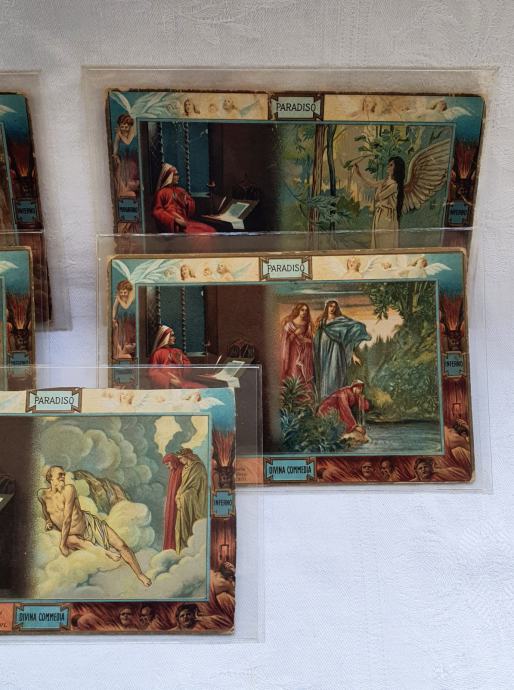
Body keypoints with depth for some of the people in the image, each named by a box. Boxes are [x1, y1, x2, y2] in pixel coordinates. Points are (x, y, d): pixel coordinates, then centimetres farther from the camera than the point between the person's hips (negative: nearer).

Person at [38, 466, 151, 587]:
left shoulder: (69, 489, -18)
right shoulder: (42, 494, -5)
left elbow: (67, 519, -22)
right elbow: (45, 511, 19)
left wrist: (62, 544, -23)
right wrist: (47, 521, -1)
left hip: (90, 524, -2)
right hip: (74, 535, 2)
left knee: (121, 545, -10)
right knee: (70, 541, -37)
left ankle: (140, 575, 6)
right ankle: (104, 551, -19)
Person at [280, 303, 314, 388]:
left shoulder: (307, 324, 10)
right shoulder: (289, 324, -1)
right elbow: (285, 340, -3)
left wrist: (307, 340, 1)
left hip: (305, 355, 3)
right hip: (294, 354, -3)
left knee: (306, 377, -3)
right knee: (294, 376, -9)